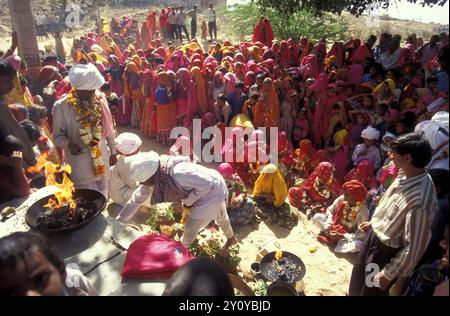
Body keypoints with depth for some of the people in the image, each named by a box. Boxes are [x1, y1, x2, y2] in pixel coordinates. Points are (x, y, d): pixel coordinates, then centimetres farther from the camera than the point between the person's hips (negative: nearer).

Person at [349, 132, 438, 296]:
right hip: (374, 236, 7)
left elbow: (414, 246, -29)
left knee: (371, 291, 19)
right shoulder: (405, 175, -9)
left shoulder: (421, 199, -36)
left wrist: (389, 274, -18)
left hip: (386, 251, -7)